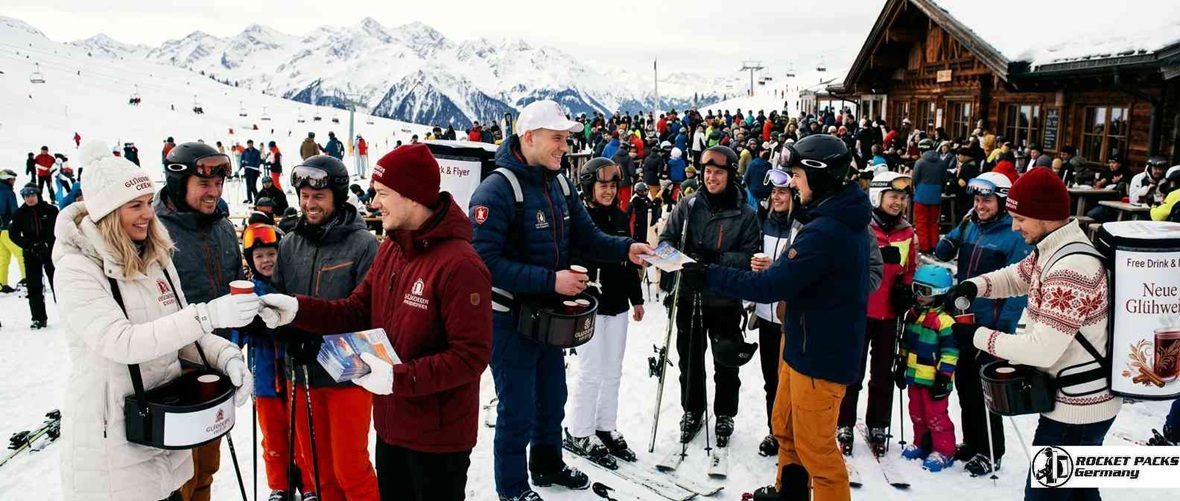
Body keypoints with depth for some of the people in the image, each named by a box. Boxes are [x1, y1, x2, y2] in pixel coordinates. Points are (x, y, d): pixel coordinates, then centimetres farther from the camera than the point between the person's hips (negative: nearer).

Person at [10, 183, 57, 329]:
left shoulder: (50, 210, -3)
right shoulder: (20, 213, 2)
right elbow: (13, 233, 4)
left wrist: (47, 243, -16)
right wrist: (27, 244, -13)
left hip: (51, 252, -2)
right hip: (31, 255, 2)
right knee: (34, 286, 1)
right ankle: (39, 318, 6)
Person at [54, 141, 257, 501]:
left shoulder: (157, 258, 6)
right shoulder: (77, 268, -15)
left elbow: (179, 332, 8)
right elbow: (120, 342, -29)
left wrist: (227, 355, -12)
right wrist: (206, 316, -37)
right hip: (111, 444, -6)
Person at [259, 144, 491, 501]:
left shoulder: (460, 265, -24)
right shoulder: (390, 250, 6)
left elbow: (471, 355, -25)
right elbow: (357, 311, 7)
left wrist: (399, 378, -29)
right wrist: (297, 309, -7)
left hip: (439, 436, -8)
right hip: (391, 425, 8)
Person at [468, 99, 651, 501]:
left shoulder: (559, 183, 3)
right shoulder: (497, 190, -23)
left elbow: (586, 234, 6)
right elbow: (487, 261, -29)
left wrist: (626, 248, -13)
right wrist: (550, 280, -31)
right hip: (510, 315, -8)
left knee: (552, 396, 23)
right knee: (518, 408, 5)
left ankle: (547, 464, 45)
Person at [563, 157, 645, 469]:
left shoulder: (620, 217, 11)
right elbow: (573, 262, -15)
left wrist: (637, 298, 18)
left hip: (617, 305, 7)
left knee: (613, 372, 12)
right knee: (591, 373, -2)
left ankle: (606, 428, 26)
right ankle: (579, 434, 13)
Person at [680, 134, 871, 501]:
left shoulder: (825, 231, -27)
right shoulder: (843, 220, 6)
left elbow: (771, 287, -27)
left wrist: (709, 276, -21)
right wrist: (777, 268, 0)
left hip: (820, 354, -10)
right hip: (804, 342, 10)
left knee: (814, 445, 5)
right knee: (785, 428, 23)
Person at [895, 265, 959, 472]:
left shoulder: (945, 320, -16)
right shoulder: (913, 314, 9)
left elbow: (950, 352, -16)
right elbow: (906, 343, 18)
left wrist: (943, 377, -17)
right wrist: (900, 366, 19)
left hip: (933, 379, -8)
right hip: (914, 376, 8)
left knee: (936, 416, 0)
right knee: (917, 413, 17)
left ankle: (944, 452, 13)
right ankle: (922, 444, 32)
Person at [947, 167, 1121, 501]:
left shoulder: (1072, 268, -29)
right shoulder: (1052, 249, 3)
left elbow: (1042, 349, -31)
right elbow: (1017, 276, 18)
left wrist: (978, 336, -20)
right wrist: (975, 285, -3)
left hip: (1077, 405, -10)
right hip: (1084, 399, 10)